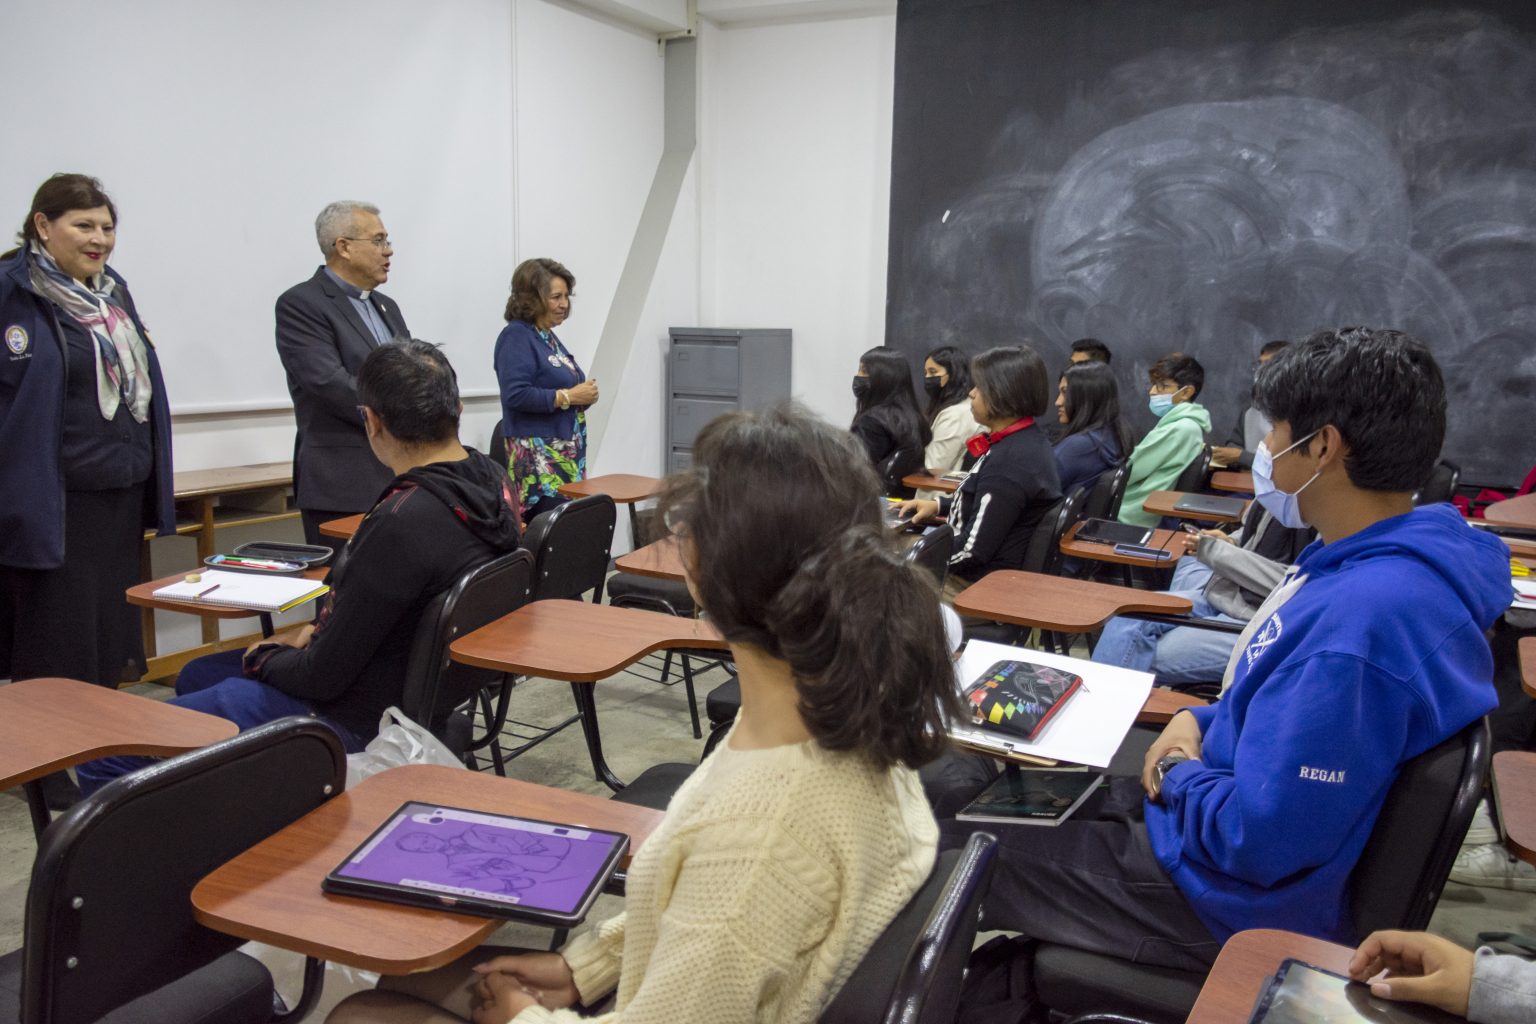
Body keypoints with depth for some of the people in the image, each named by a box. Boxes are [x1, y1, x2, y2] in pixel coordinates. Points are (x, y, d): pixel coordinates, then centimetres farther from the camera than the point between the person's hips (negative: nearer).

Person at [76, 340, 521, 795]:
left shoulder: (402, 522, -33)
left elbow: (323, 676, -23)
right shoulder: (491, 479, -4)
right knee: (196, 676, 30)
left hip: (353, 714, -10)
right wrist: (320, 632, 3)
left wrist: (262, 657, -2)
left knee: (102, 759, -3)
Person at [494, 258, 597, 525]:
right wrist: (568, 396, -16)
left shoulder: (548, 337, 17)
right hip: (537, 457, -8)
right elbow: (516, 395, -20)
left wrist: (584, 395, 4)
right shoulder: (516, 336, -8)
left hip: (567, 455, 8)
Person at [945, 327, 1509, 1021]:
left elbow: (1258, 838, -30)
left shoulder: (1360, 616, -32)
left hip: (1235, 898, -9)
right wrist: (1197, 723, 0)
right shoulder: (1380, 564, 1)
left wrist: (1179, 773, -10)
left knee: (944, 853, 0)